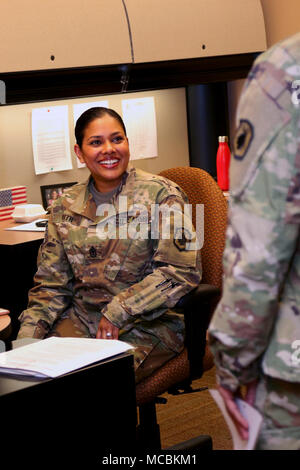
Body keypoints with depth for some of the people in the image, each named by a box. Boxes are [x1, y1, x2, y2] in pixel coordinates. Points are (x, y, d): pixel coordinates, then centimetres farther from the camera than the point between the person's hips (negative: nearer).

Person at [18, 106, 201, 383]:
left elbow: (182, 271, -11)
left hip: (147, 324, -4)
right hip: (80, 321, 4)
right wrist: (28, 337, -4)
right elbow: (51, 285, 13)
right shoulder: (65, 208, 11)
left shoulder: (160, 194, -3)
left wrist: (118, 311, -16)